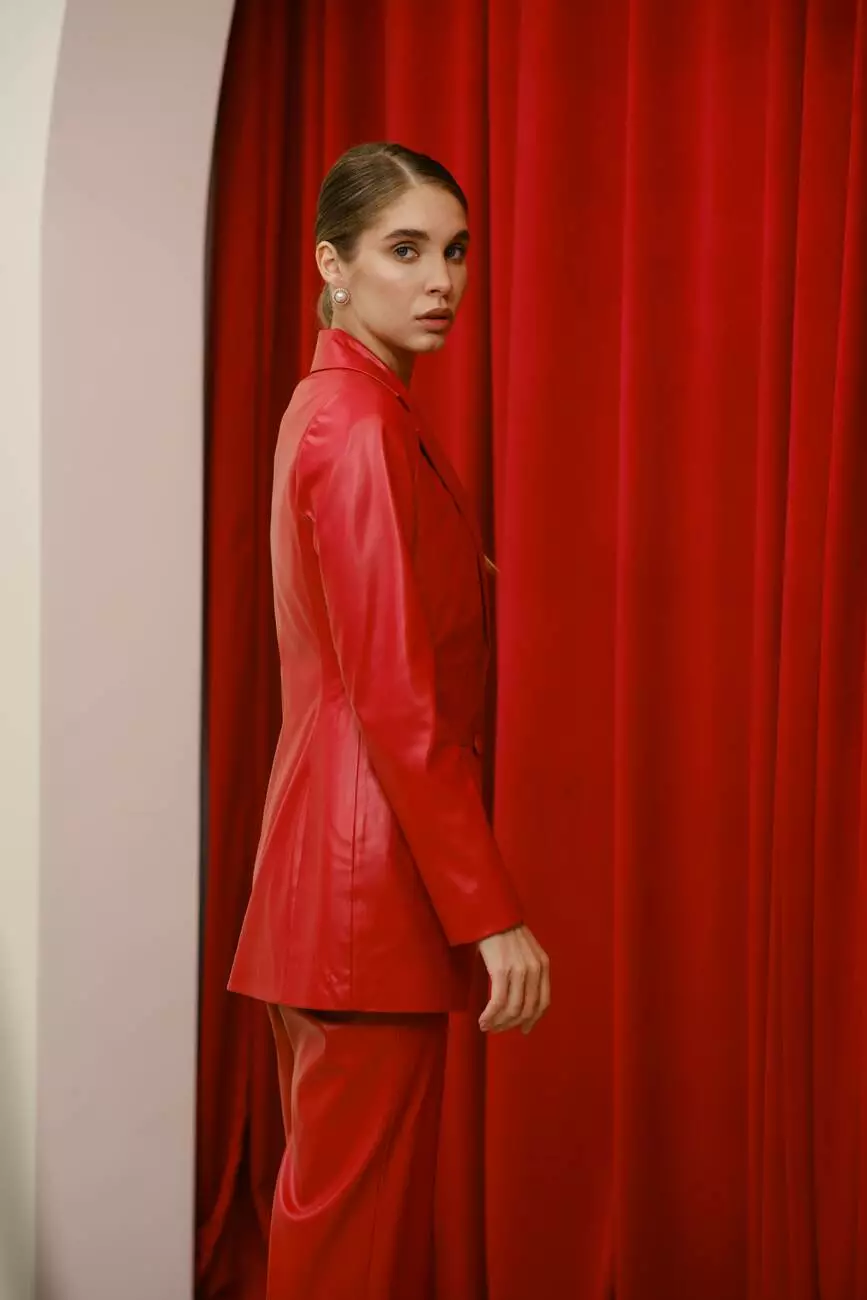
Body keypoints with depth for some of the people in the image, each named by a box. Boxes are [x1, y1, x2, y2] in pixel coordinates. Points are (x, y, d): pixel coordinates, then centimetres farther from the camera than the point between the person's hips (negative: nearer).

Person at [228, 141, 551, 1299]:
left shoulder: (337, 408, 14)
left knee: (348, 1181, 17)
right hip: (376, 865, -10)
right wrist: (492, 912, -20)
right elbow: (398, 701, -20)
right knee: (357, 1203, -1)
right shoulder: (363, 430, -16)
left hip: (337, 844, 10)